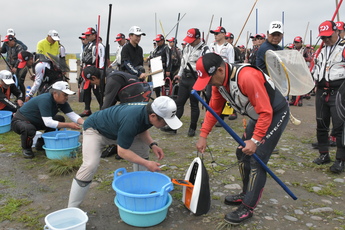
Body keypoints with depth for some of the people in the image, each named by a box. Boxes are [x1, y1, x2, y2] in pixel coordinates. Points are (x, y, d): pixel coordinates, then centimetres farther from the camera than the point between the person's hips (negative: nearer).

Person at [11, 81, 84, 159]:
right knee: (29, 129, -40)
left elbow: (73, 115, -11)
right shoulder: (45, 100, -32)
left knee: (60, 119, 0)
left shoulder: (62, 102, -9)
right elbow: (48, 123, -36)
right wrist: (68, 125, -36)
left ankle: (41, 143, 9)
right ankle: (26, 148, -6)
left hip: (35, 122, 8)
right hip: (20, 120, -8)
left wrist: (84, 123, -29)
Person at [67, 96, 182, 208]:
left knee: (143, 146, 1)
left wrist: (152, 144, -14)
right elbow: (122, 151, -31)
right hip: (95, 129, -8)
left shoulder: (149, 111, -18)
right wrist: (147, 164, -30)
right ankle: (71, 209, -9)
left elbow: (142, 130, 3)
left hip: (115, 130, 8)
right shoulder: (131, 120, -42)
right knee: (90, 166, -23)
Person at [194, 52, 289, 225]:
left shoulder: (247, 77, -35)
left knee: (257, 160, -10)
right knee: (242, 153, 13)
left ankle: (247, 208, 4)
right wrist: (203, 136, -3)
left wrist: (255, 140, -30)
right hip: (258, 115, 9)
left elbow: (266, 112, -31)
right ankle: (246, 194, 31)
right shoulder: (219, 81, -8)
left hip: (275, 114, -9)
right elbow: (213, 110, 1)